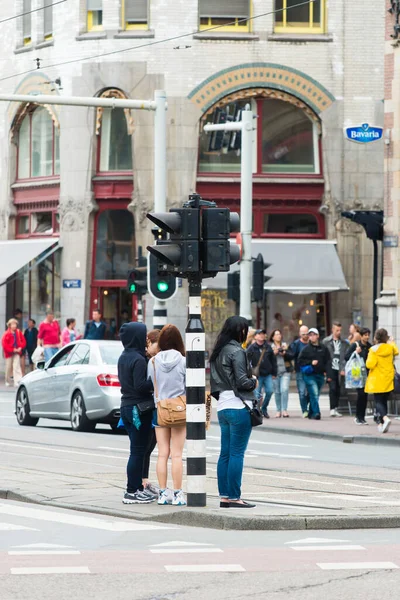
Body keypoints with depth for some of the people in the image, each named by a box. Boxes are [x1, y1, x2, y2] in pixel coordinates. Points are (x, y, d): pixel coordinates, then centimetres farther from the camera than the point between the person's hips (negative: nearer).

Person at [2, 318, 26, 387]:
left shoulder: (19, 332, 4)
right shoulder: (6, 334, -7)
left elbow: (23, 341, 9)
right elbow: (4, 344, -12)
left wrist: (20, 348, -8)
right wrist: (12, 350, -15)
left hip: (17, 352, 1)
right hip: (9, 353, -1)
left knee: (17, 367, -11)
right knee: (9, 368, 7)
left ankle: (17, 381, -19)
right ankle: (8, 382, 24)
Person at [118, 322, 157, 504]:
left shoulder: (123, 358, 11)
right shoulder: (138, 360, -17)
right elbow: (140, 386, -23)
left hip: (127, 406, 9)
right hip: (139, 408, -9)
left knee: (138, 450, 15)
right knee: (138, 451, -4)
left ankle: (137, 488, 20)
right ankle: (132, 492, -2)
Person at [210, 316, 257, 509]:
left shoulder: (218, 352, 14)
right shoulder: (236, 351, -12)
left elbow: (214, 380, 15)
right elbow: (242, 381, -16)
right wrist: (254, 381, 1)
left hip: (223, 407, 8)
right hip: (238, 407, -8)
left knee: (225, 453, 9)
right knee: (237, 453, -6)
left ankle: (224, 496, 11)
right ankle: (234, 497, -6)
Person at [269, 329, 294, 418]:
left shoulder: (285, 345, 12)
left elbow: (291, 356, 4)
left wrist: (284, 353, -13)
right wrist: (273, 353, -17)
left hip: (285, 371, 0)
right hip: (275, 372, 0)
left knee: (284, 390, -13)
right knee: (277, 392, 2)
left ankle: (284, 410, -11)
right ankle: (278, 411, 10)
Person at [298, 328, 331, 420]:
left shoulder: (323, 348, 7)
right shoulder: (306, 349, 1)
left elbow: (328, 362, 6)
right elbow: (300, 361, 0)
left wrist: (328, 374, -4)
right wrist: (311, 362, -12)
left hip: (320, 375, 4)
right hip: (310, 375, -4)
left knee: (315, 395, 12)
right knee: (314, 394, -17)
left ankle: (311, 413, 24)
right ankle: (316, 413, -22)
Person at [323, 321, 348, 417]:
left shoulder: (344, 343, 9)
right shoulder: (326, 341, 4)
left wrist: (343, 369, -7)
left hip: (340, 370, 2)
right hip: (331, 369, -2)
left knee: (338, 390, 5)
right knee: (333, 388, -11)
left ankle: (335, 409, 14)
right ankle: (332, 409, -11)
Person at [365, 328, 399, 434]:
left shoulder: (374, 350, -13)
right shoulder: (391, 348, 1)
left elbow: (370, 364, -20)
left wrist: (368, 360, 2)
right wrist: (391, 342, 39)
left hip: (377, 380, -4)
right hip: (388, 380, 4)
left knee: (378, 402, -4)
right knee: (384, 401, 15)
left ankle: (385, 418, -29)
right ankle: (381, 423, 16)